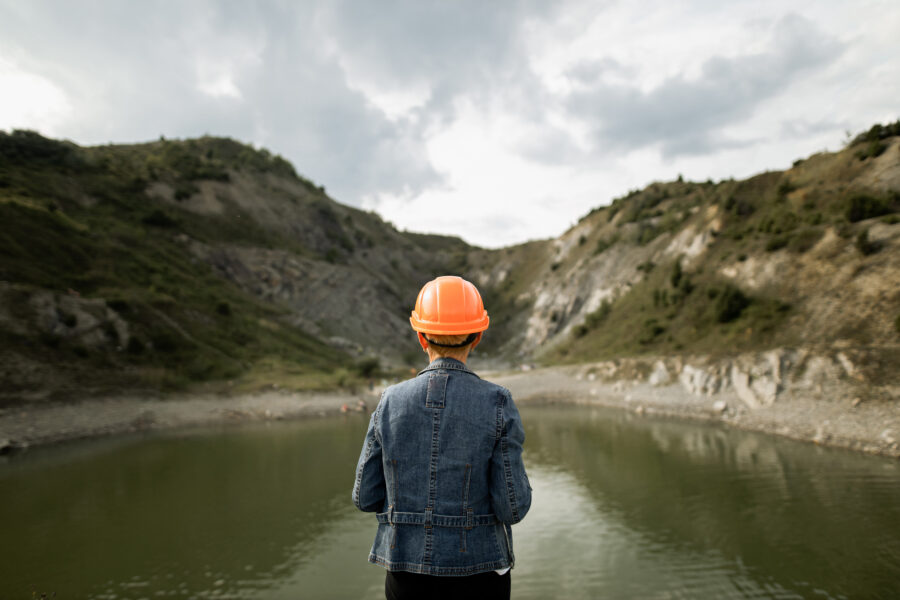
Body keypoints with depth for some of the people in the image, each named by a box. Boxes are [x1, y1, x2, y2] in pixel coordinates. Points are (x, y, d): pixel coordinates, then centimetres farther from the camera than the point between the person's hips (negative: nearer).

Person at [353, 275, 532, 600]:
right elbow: (512, 507, -13)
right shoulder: (497, 403, -14)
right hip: (475, 572, -2)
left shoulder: (391, 402, -8)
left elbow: (366, 497, -1)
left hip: (408, 571, 2)